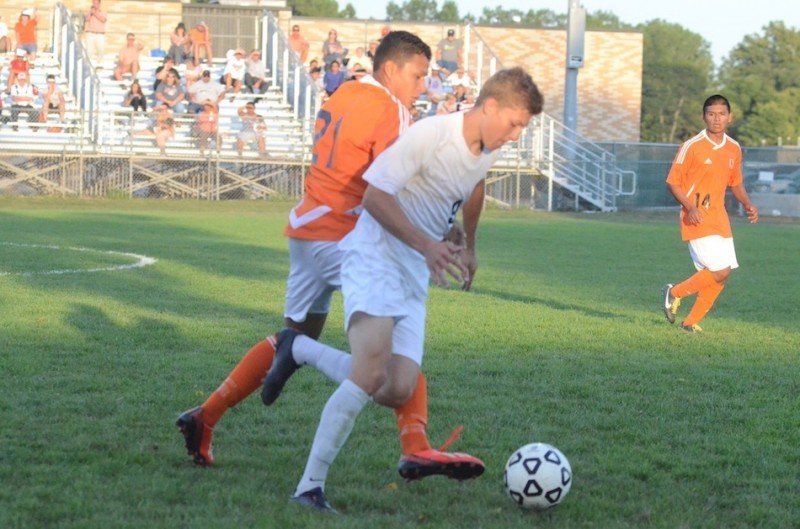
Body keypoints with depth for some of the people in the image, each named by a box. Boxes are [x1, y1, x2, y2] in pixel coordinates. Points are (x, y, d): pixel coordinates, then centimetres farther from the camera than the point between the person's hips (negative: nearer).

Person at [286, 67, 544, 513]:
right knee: (374, 367, -29)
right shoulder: (431, 135, -17)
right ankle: (310, 487, -27)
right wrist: (426, 245, -25)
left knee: (400, 389, -6)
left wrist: (469, 246, 39)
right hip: (375, 253, -8)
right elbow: (375, 194, -19)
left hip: (417, 275, 8)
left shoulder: (489, 151, 7)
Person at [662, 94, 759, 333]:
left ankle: (691, 322, 16)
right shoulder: (692, 147, -11)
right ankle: (675, 292, 5)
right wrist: (690, 207, -22)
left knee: (720, 276, 3)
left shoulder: (734, 149, 8)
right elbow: (673, 182, -8)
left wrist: (747, 204, 4)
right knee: (720, 271, -16)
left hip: (719, 218, 7)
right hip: (697, 219, -7)